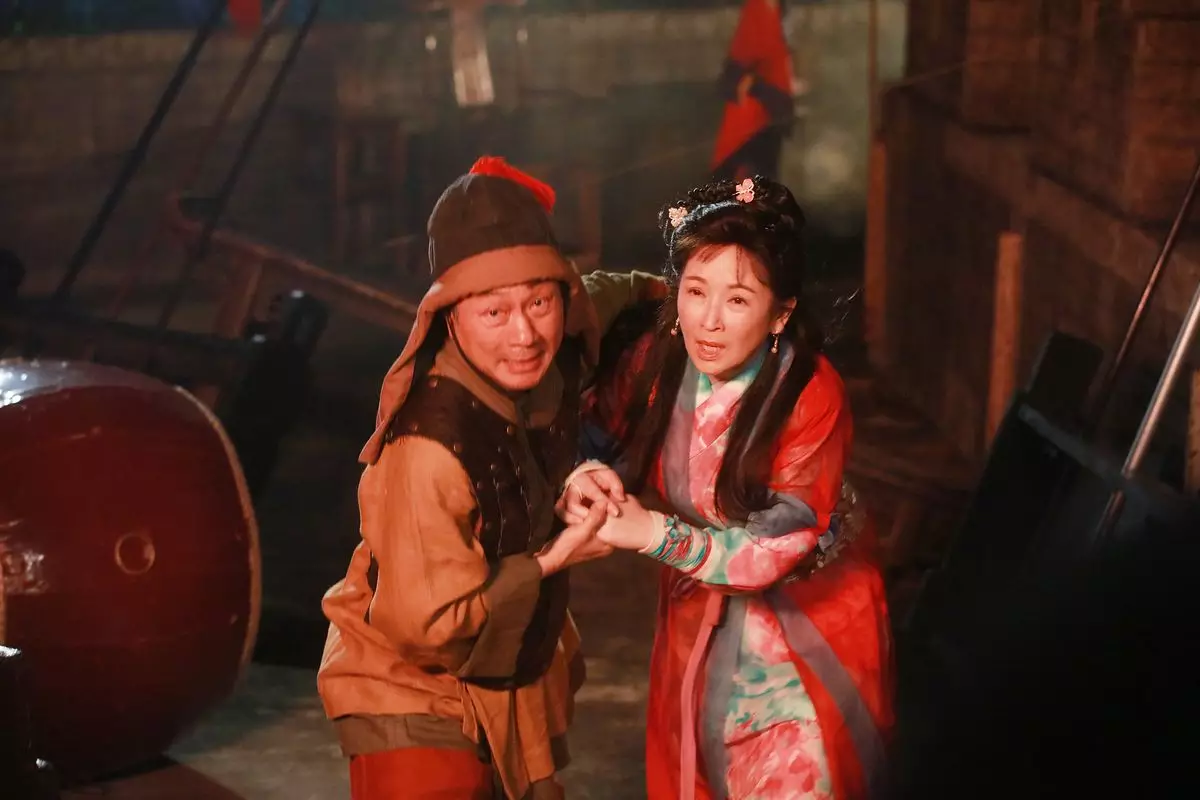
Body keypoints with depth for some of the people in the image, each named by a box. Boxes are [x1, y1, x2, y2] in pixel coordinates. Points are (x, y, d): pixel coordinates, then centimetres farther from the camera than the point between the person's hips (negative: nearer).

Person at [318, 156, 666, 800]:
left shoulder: (549, 361, -11)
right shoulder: (428, 444, -33)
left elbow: (600, 297, 16)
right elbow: (427, 625, -27)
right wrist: (551, 561, -23)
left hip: (514, 686, 8)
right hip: (417, 694, -8)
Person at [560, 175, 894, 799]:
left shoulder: (812, 395, -28)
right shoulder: (656, 359, -17)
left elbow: (781, 548, -28)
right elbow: (597, 437, 0)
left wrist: (654, 533, -37)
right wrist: (589, 480, -24)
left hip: (806, 616, -4)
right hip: (699, 610, 4)